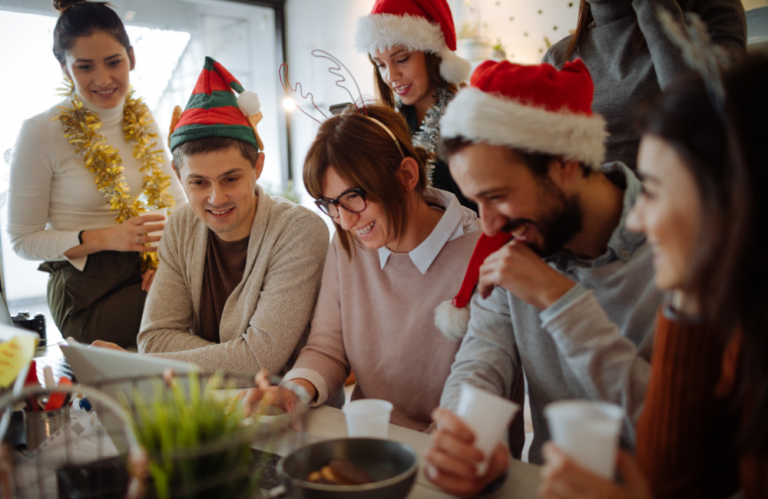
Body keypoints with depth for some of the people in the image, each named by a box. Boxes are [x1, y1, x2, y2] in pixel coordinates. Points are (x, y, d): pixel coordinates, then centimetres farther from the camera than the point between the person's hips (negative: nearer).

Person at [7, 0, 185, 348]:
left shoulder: (141, 120, 5)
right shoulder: (39, 133, -9)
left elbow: (175, 200, 11)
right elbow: (23, 240, -5)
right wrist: (104, 238, -20)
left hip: (145, 275, 6)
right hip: (87, 292, -5)